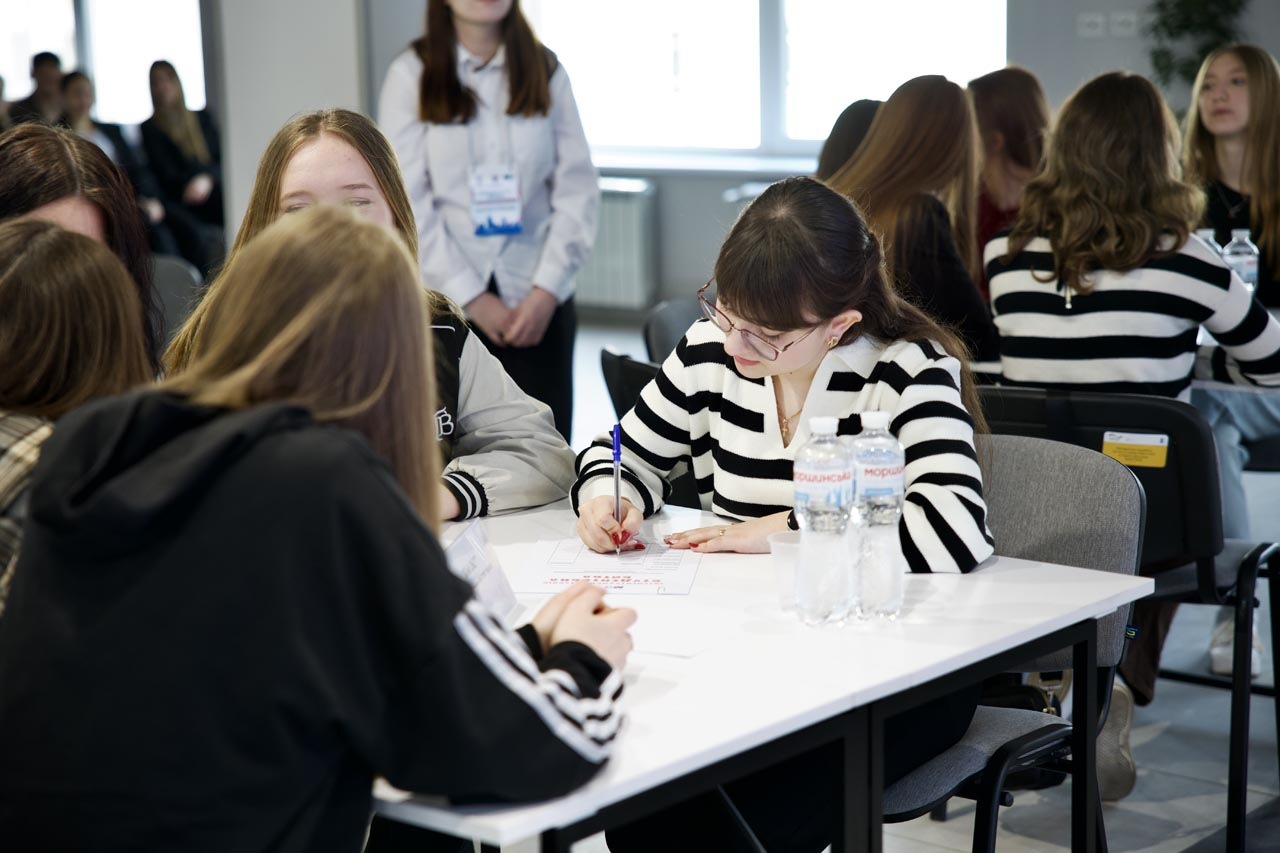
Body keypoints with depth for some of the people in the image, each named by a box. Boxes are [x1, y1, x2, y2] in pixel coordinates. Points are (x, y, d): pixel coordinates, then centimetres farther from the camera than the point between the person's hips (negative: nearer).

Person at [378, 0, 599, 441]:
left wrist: (546, 289, -8)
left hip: (537, 299, 2)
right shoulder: (412, 74, -1)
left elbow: (578, 190, 2)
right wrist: (470, 297, -9)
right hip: (445, 300, -1)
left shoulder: (546, 70, 5)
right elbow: (405, 202, -5)